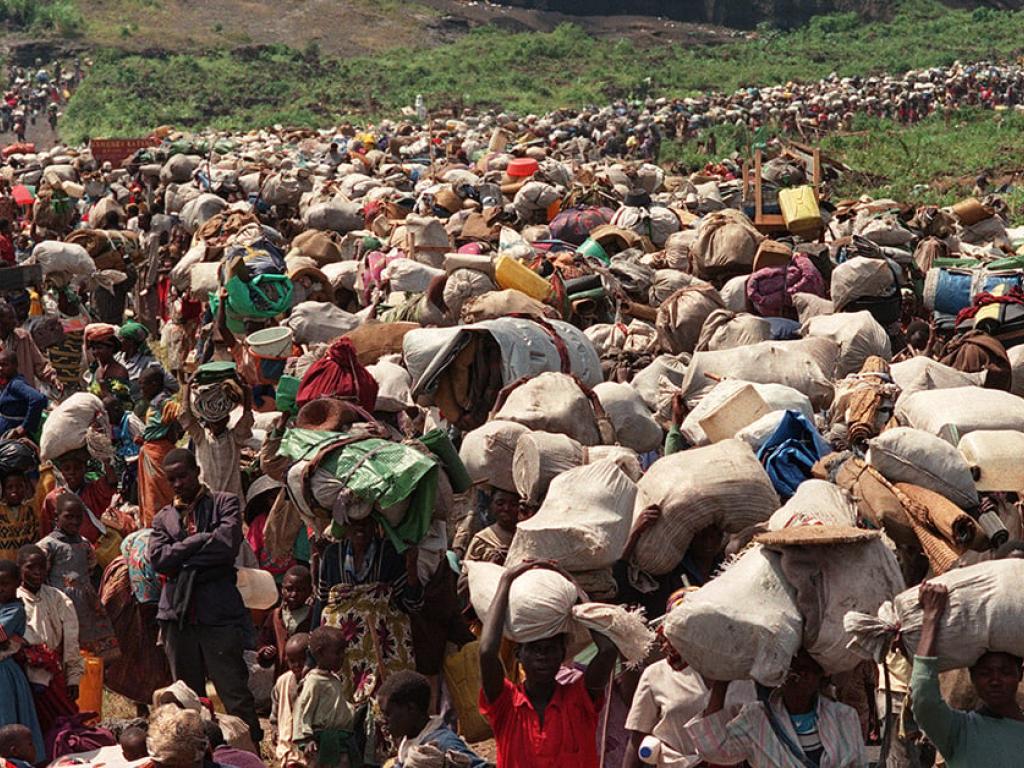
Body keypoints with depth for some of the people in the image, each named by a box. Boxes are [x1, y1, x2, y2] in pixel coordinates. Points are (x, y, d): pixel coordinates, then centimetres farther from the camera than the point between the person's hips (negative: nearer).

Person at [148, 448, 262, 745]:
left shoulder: (225, 503, 7)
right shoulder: (163, 517, 17)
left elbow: (228, 543, -10)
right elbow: (158, 559, -1)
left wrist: (182, 560, -4)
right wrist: (203, 538, -6)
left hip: (219, 612, -4)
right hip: (178, 614, 4)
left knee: (235, 694, -5)